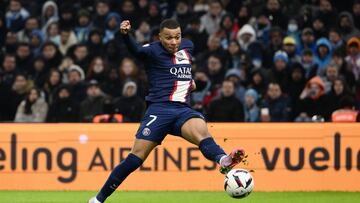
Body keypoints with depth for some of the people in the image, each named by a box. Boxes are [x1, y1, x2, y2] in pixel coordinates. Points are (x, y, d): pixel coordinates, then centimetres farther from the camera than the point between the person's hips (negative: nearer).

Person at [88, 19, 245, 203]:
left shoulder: (187, 46, 16)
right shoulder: (154, 51, -3)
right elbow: (137, 50, -25)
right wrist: (125, 35, -43)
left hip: (183, 110, 4)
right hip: (159, 110, -4)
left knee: (201, 131, -29)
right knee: (136, 157, -7)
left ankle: (223, 161, -60)